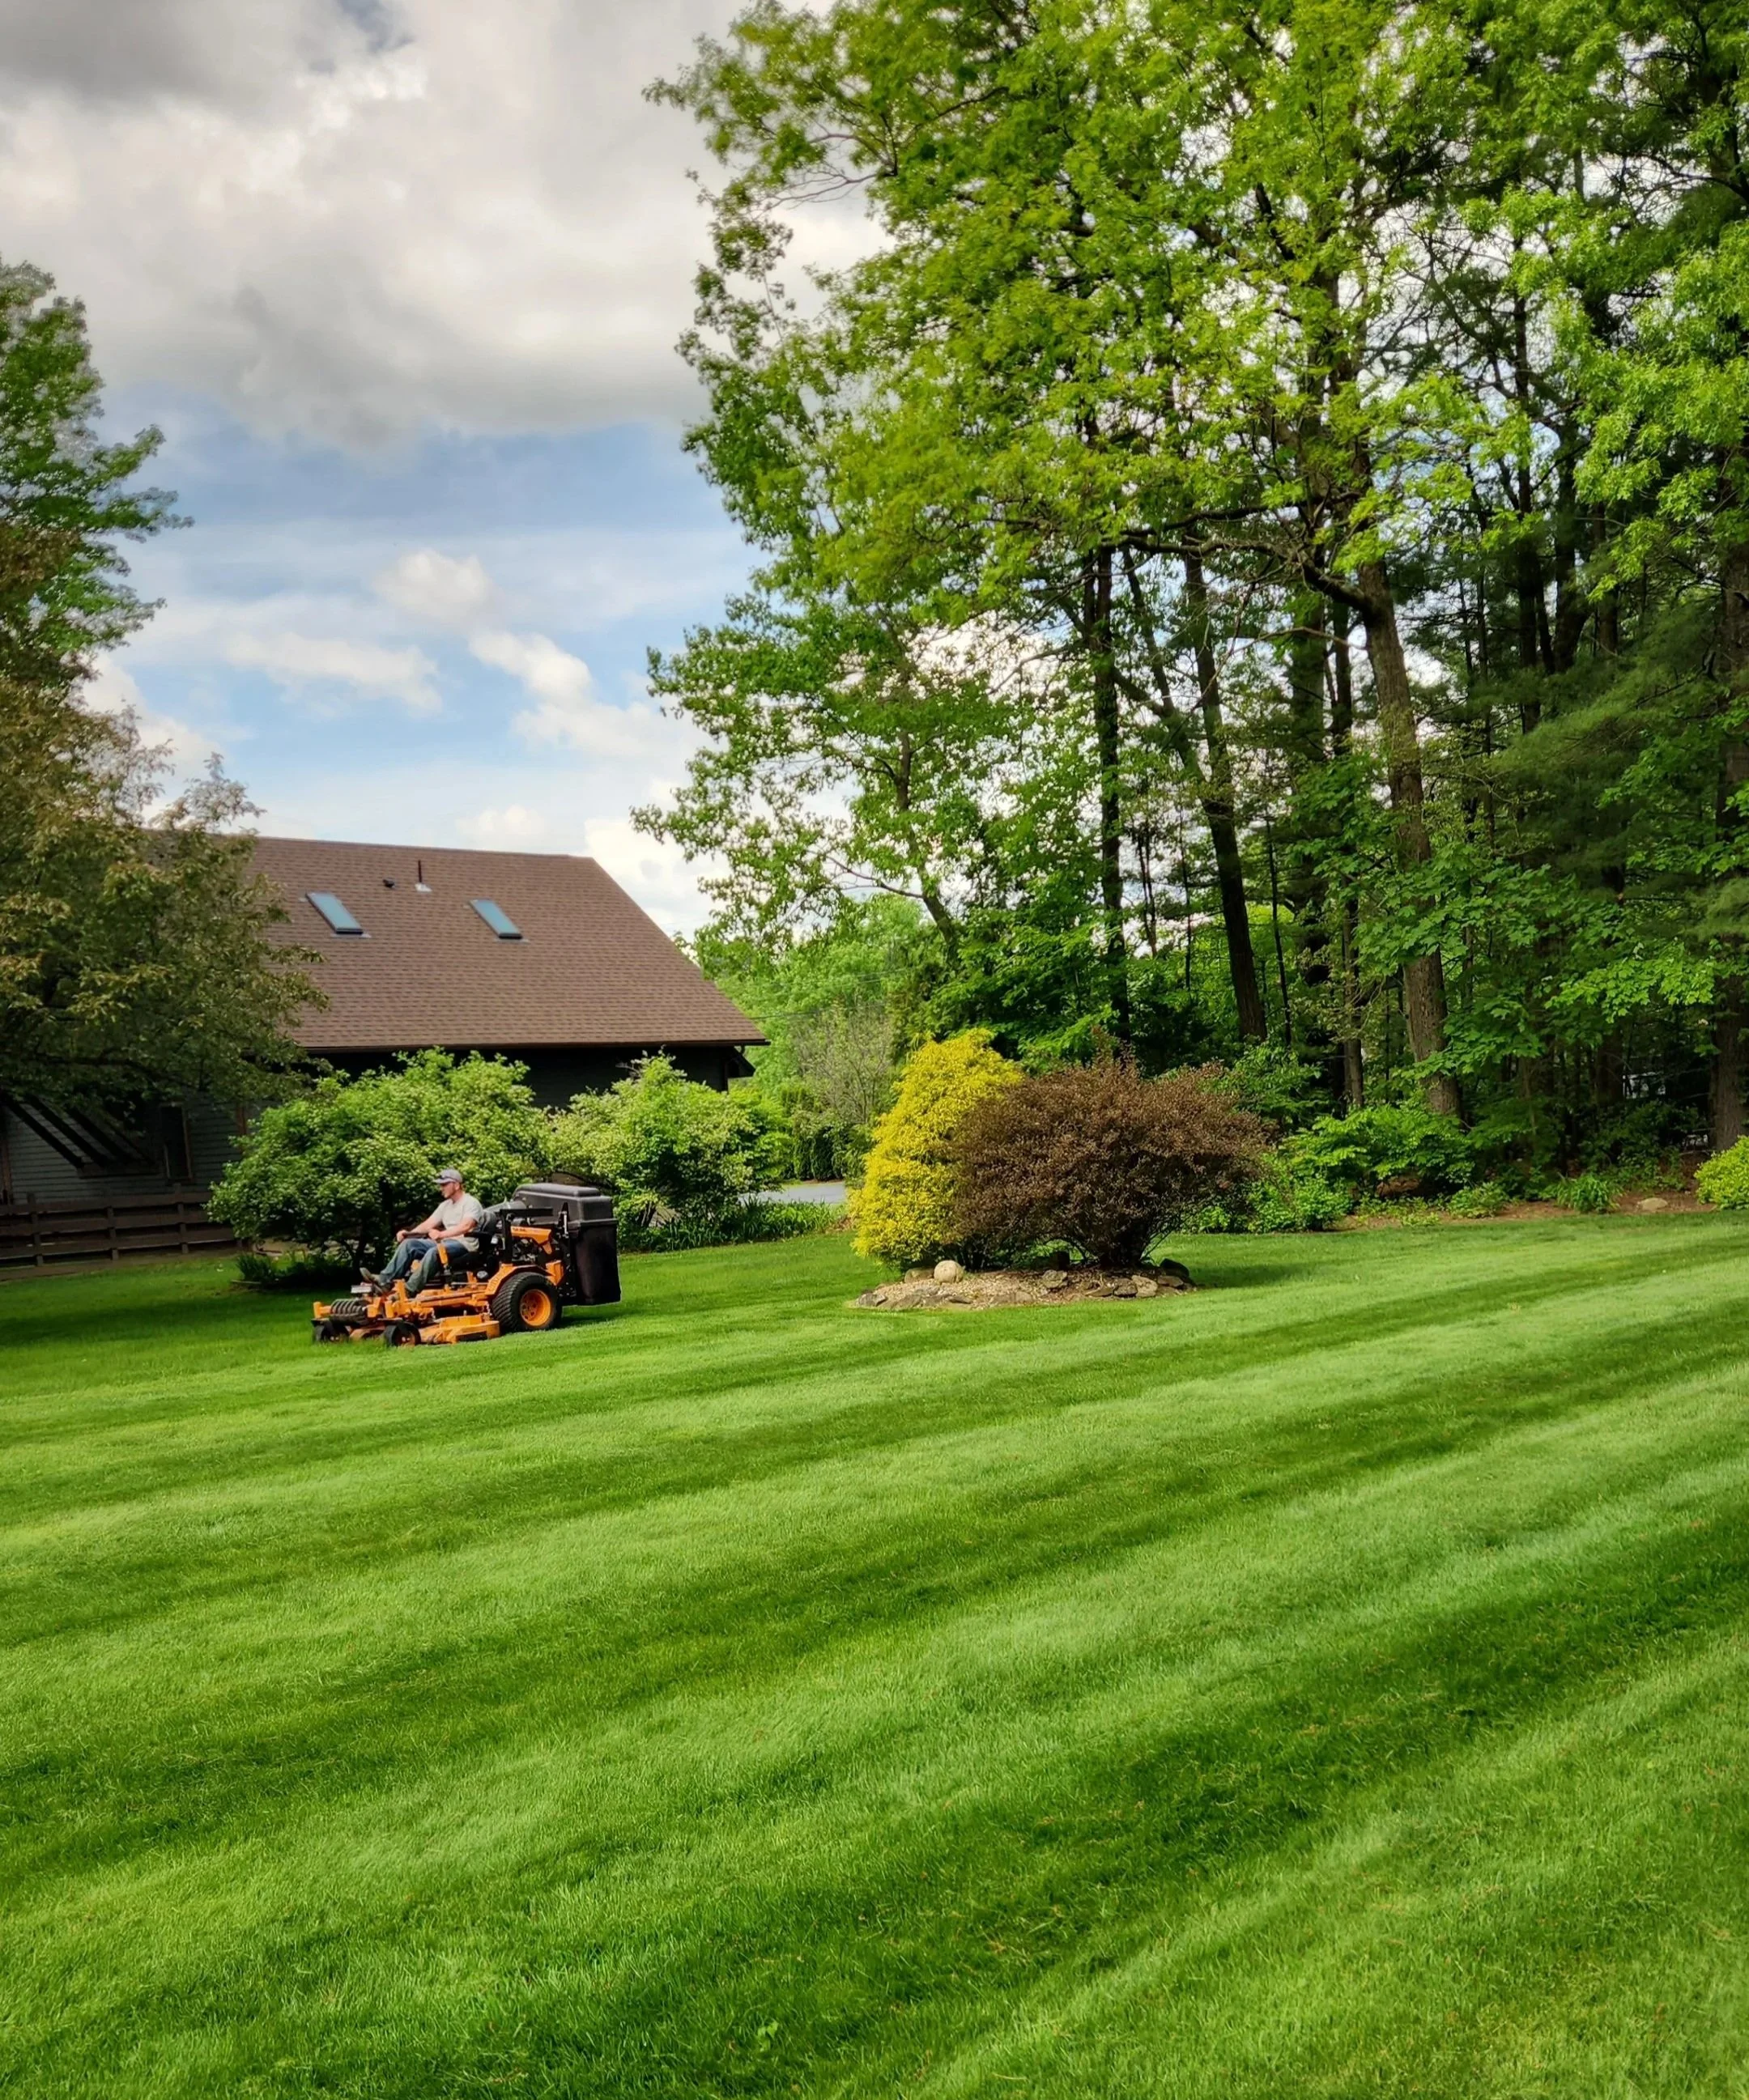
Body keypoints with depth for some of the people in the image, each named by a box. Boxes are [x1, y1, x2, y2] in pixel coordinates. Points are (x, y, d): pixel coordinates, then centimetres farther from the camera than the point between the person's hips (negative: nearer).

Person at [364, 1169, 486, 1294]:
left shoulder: (471, 1203, -6)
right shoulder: (445, 1205, 21)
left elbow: (465, 1226, -23)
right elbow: (428, 1224, 17)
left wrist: (441, 1234, -37)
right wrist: (409, 1233, 0)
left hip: (465, 1245, -9)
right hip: (445, 1243, 9)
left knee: (434, 1252, -37)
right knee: (409, 1244, -7)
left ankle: (409, 1291, -43)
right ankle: (385, 1281, -17)